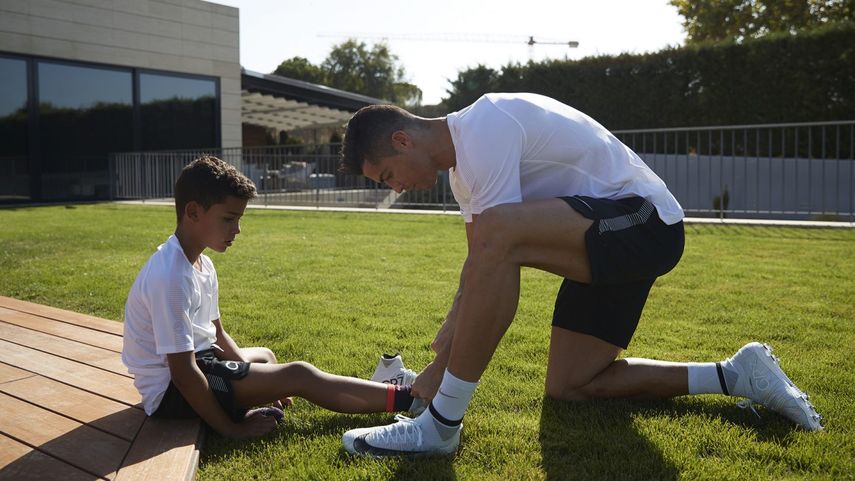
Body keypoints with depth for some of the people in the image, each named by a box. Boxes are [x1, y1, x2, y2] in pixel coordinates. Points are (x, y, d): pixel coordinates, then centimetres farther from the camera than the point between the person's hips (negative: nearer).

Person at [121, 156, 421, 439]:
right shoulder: (171, 277, -26)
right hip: (170, 390, -10)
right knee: (299, 376, -14)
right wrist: (230, 428, -20)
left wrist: (258, 382, 3)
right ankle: (404, 399, -6)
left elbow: (217, 334, 12)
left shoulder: (202, 265, 3)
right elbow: (182, 371, -27)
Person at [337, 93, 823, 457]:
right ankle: (737, 375, 17)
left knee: (497, 232, -34)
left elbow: (495, 246, -24)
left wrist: (441, 367, -17)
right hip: (608, 240, 11)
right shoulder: (463, 158, 13)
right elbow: (484, 268, 15)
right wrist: (447, 343, 8)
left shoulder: (483, 128, -19)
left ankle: (440, 423, -26)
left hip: (645, 221, -11)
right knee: (568, 387, 9)